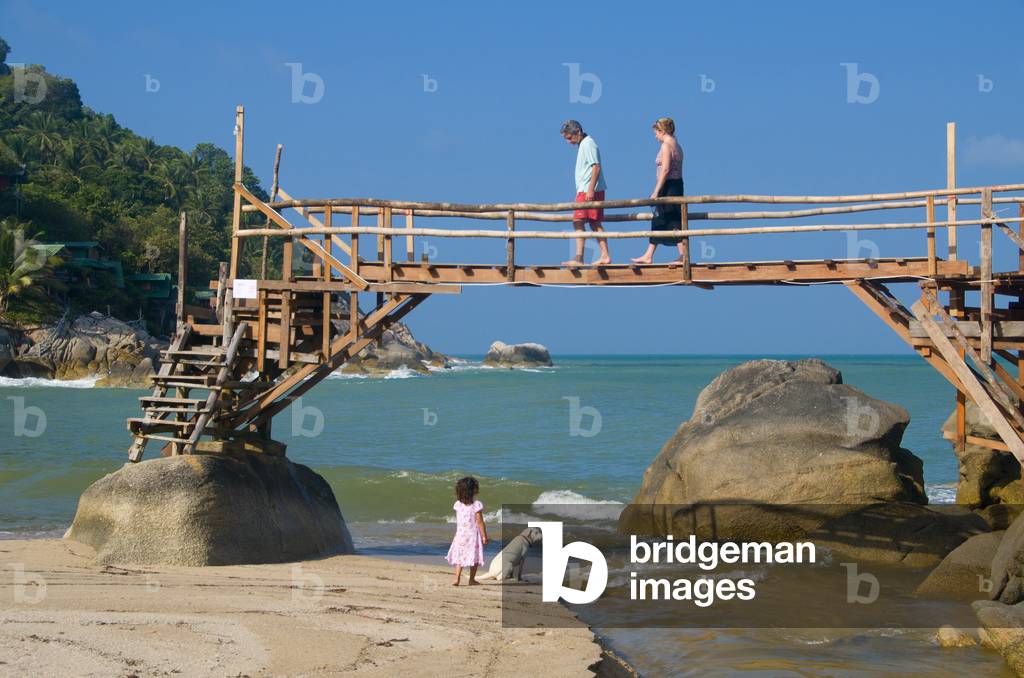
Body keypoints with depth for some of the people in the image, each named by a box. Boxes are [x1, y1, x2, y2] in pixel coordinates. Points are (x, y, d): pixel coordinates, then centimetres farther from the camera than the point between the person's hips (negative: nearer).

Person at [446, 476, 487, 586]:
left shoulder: (457, 504, 0)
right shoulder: (477, 505, -14)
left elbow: (458, 520, 8)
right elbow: (479, 522, -13)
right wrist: (484, 536, -7)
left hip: (460, 534, 4)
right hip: (473, 534, -4)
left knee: (459, 556, 9)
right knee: (474, 557, 8)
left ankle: (457, 579, -3)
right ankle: (472, 580, 13)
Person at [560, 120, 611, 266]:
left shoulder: (588, 144, -10)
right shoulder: (583, 144, 19)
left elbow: (596, 167, -18)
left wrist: (590, 189, -22)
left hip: (589, 190, -10)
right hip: (586, 190, 10)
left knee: (578, 222, -12)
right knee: (595, 224, 8)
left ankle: (578, 258, -14)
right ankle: (605, 256, 8)